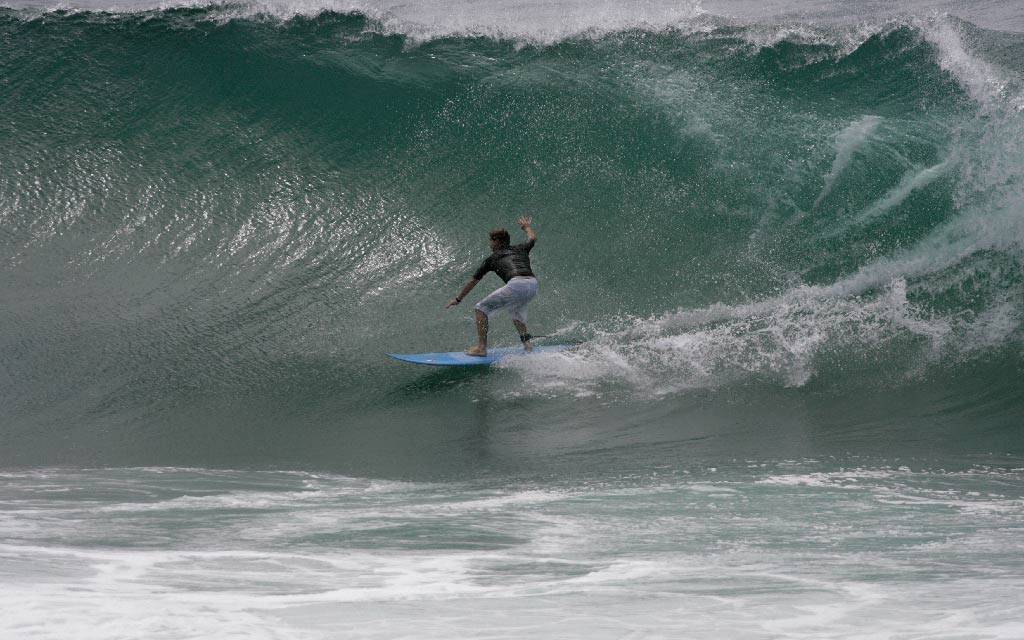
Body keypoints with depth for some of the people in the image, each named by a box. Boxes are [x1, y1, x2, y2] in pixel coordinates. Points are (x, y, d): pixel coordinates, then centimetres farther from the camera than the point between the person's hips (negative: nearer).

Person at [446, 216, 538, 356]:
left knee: (481, 308, 6)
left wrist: (458, 299, 40)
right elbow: (532, 238, 53)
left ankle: (481, 347, -6)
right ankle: (526, 343, 23)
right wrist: (527, 226, 75)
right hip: (533, 283, 5)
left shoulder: (492, 258, 21)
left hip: (516, 285, -5)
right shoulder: (520, 249, 29)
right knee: (515, 309, 36)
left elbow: (473, 281, 29)